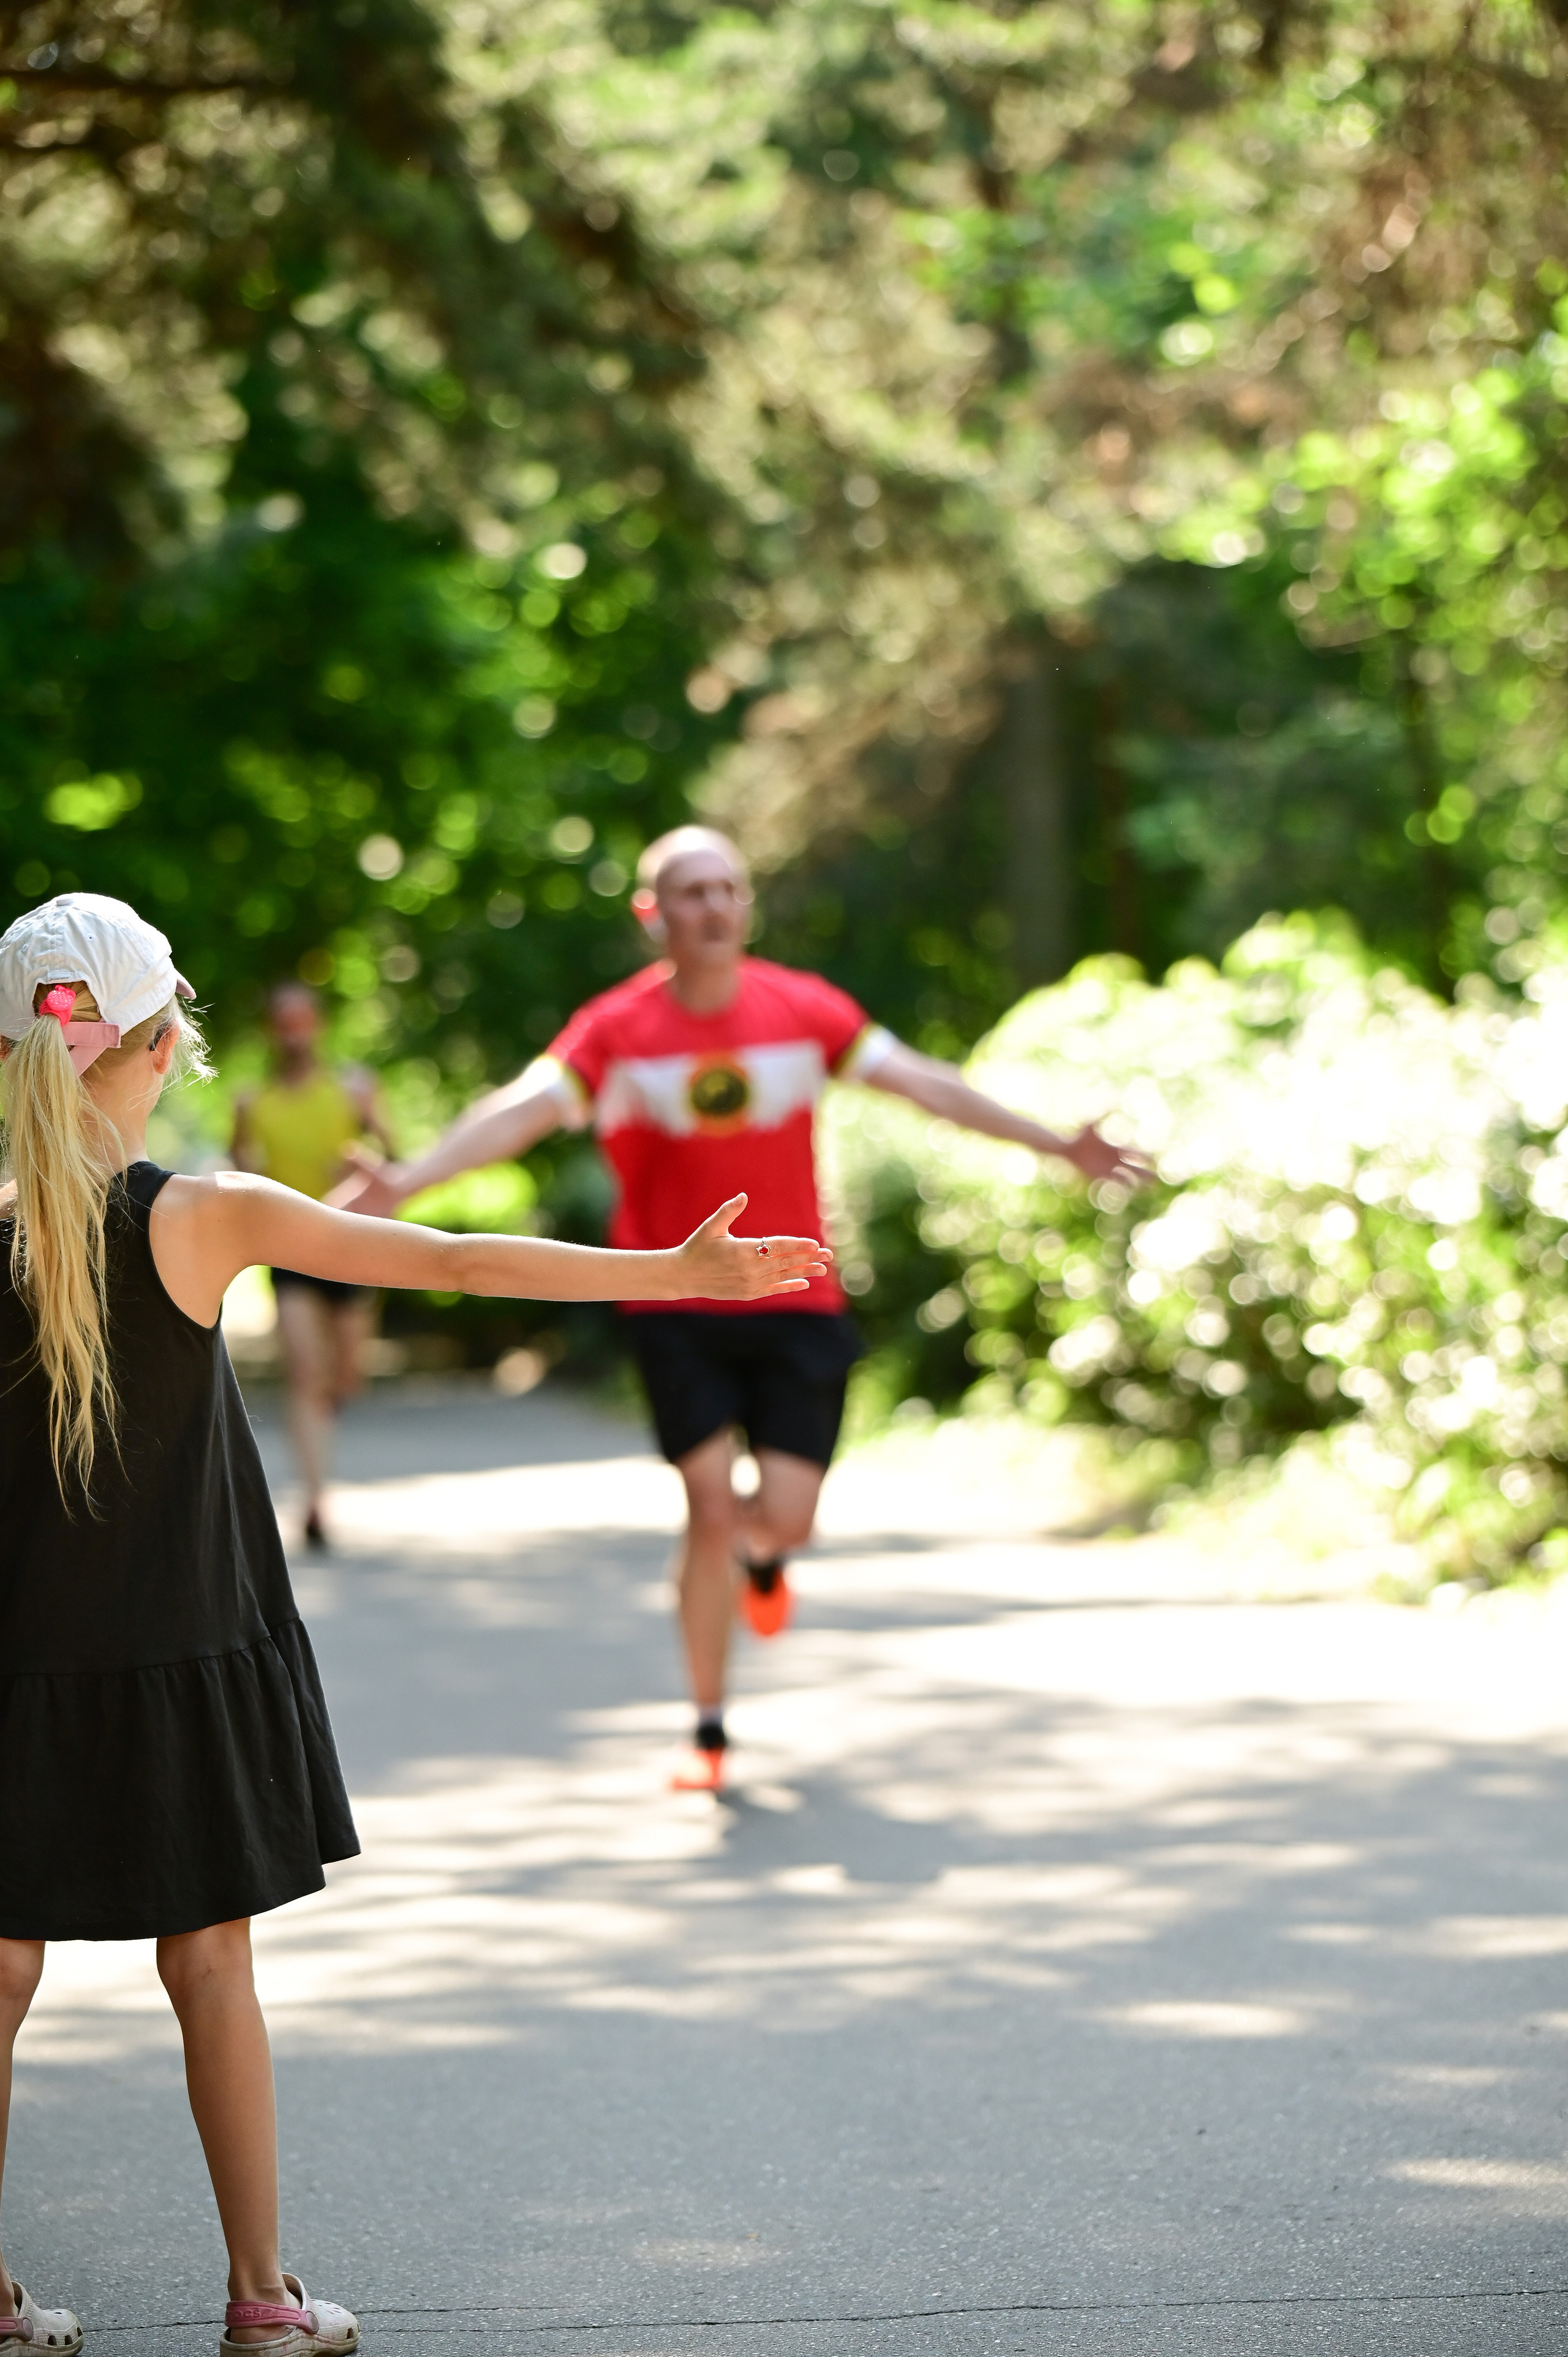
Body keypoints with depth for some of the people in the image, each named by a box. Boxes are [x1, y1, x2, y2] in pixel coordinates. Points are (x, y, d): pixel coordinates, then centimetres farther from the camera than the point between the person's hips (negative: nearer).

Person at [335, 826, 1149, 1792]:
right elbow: (522, 1109, -18)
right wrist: (407, 1179, -32)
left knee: (785, 1518, -6)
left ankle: (759, 1554, 35)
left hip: (795, 1303, 1)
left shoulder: (804, 1009, -3)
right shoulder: (618, 1031, -8)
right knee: (711, 1506, -9)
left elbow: (921, 1081, -4)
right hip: (676, 1306, -1)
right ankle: (710, 1730, 7)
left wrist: (1056, 1144, -8)